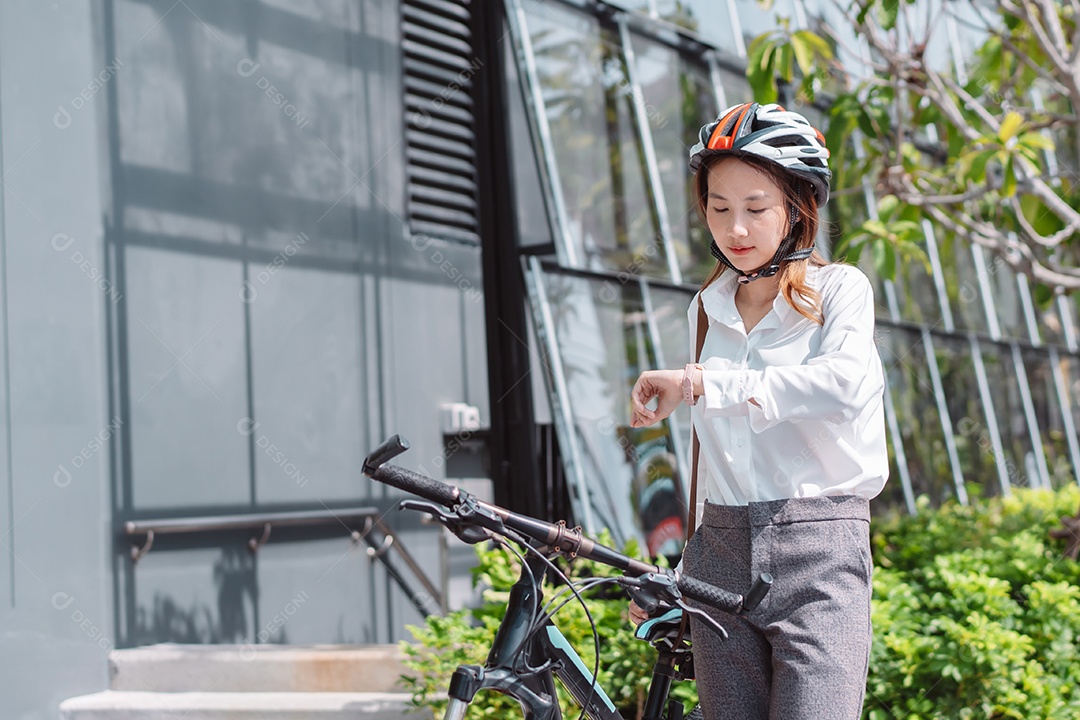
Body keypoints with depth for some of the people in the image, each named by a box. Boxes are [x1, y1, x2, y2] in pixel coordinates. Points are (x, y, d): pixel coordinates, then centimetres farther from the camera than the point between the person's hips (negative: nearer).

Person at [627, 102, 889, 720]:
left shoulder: (838, 288, 1)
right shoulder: (709, 308, 16)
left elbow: (845, 384, -21)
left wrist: (699, 382, -21)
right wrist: (681, 571, 16)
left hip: (819, 556, -5)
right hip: (721, 556, 5)